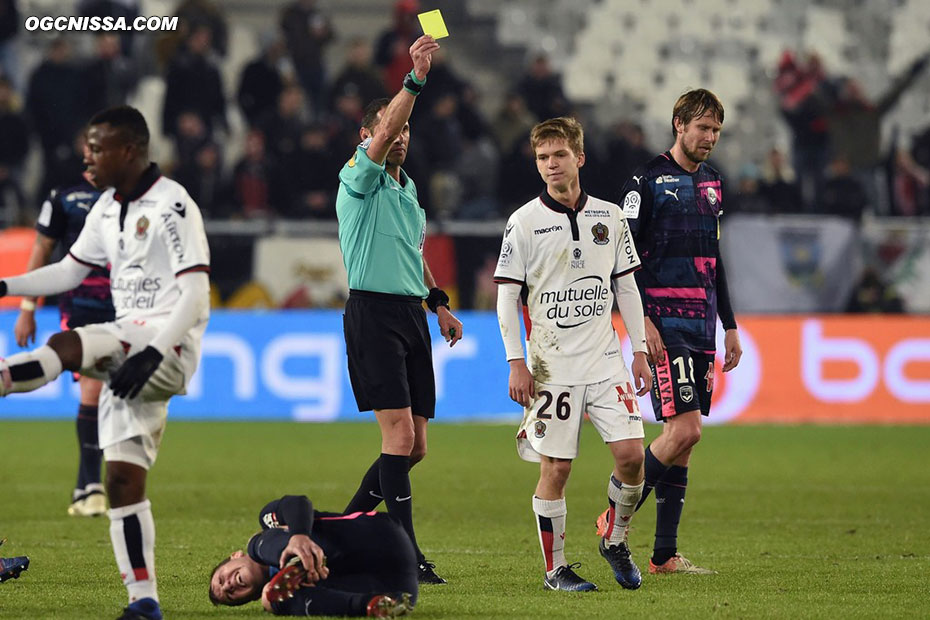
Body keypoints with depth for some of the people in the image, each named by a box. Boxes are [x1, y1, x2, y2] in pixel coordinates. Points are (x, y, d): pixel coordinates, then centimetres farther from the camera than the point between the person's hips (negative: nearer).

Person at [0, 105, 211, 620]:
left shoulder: (171, 206, -12)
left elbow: (195, 293, -18)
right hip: (129, 347, 8)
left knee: (66, 347, -31)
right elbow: (69, 271, 25)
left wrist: (152, 354, -26)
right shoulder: (107, 208, 14)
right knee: (122, 478, 3)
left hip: (168, 345, -8)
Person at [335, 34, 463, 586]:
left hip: (411, 314, 8)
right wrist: (415, 79, -32)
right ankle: (405, 553, -14)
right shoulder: (360, 178, -5)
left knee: (415, 445, 6)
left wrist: (439, 303, 21)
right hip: (374, 312, -8)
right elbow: (382, 134, -24)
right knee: (400, 435, -15)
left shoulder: (408, 187, 19)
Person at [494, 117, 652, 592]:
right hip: (552, 365, -3)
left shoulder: (609, 217, 7)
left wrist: (640, 351, 9)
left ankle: (615, 540, 15)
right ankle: (555, 568, 9)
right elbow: (507, 297, -3)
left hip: (605, 360, 3)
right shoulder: (524, 222, -3)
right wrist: (516, 363, -9)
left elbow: (627, 287, 14)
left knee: (630, 453, -8)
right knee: (556, 467, -2)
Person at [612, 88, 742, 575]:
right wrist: (641, 321, -18)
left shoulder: (711, 184, 17)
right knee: (684, 430, -17)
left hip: (701, 328, 7)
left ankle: (664, 555, 8)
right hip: (664, 325, -7)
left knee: (681, 438, 5)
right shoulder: (647, 181, -6)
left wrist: (730, 326, 21)